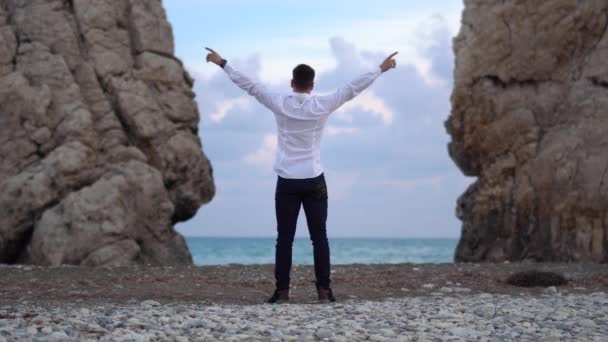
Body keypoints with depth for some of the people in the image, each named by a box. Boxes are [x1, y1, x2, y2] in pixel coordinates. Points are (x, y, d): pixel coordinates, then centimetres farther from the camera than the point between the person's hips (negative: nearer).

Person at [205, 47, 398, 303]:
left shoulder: (279, 103, -3)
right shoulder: (321, 105, -4)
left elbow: (248, 85, 2)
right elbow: (353, 88, 2)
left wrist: (222, 63, 11)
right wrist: (381, 69, 11)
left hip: (287, 182, 0)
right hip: (314, 181, 0)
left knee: (284, 239, 1)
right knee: (319, 237, 3)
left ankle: (282, 291, -1)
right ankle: (324, 290, 2)